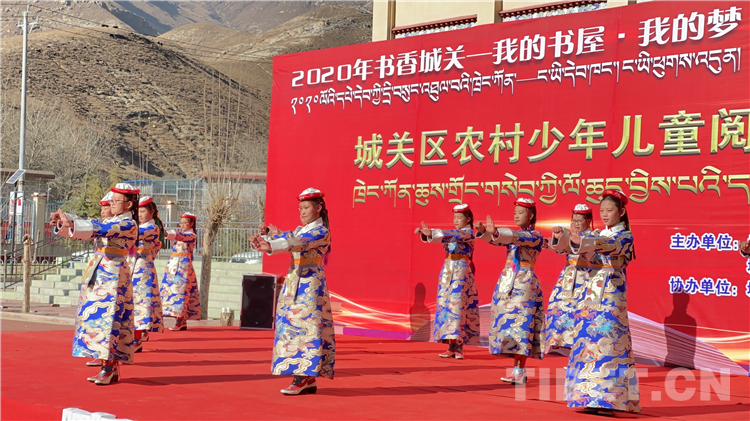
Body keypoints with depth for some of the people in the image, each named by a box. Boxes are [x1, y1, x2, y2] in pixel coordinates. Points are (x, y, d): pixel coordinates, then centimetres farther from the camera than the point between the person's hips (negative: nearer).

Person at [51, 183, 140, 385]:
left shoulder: (128, 224, -9)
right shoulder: (109, 221, 17)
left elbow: (100, 229, -23)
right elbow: (90, 226, 6)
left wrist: (70, 223, -31)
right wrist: (63, 220, -13)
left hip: (114, 276, -8)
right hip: (99, 274, 8)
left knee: (109, 319, -9)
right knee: (98, 317, 7)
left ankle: (110, 369, -5)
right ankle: (109, 366, 12)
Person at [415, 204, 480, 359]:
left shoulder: (469, 233, -2)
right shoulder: (452, 234, 18)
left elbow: (454, 235, -20)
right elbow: (436, 238, 5)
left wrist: (432, 232, -30)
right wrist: (426, 234, -17)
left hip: (461, 271, -7)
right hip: (448, 270, 7)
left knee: (458, 305, -11)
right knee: (446, 305, 1)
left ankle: (458, 347, -9)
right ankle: (452, 346, 3)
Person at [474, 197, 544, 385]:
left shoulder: (536, 236, -2)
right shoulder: (511, 234, 16)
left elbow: (520, 238, -22)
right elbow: (493, 239, 0)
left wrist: (496, 232, -37)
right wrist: (483, 231, -23)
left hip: (525, 283, -6)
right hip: (506, 281, 6)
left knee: (521, 323, -11)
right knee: (507, 322, 2)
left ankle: (520, 371, -10)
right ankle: (517, 368, 6)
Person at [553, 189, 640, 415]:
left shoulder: (625, 236, -2)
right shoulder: (596, 234, 15)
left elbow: (610, 245, -24)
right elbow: (578, 243, -4)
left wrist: (583, 241, -41)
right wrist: (563, 237, -28)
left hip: (611, 294, -6)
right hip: (591, 292, 6)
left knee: (607, 341, -10)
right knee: (587, 340, 3)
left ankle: (607, 399, -10)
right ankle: (590, 396, 8)